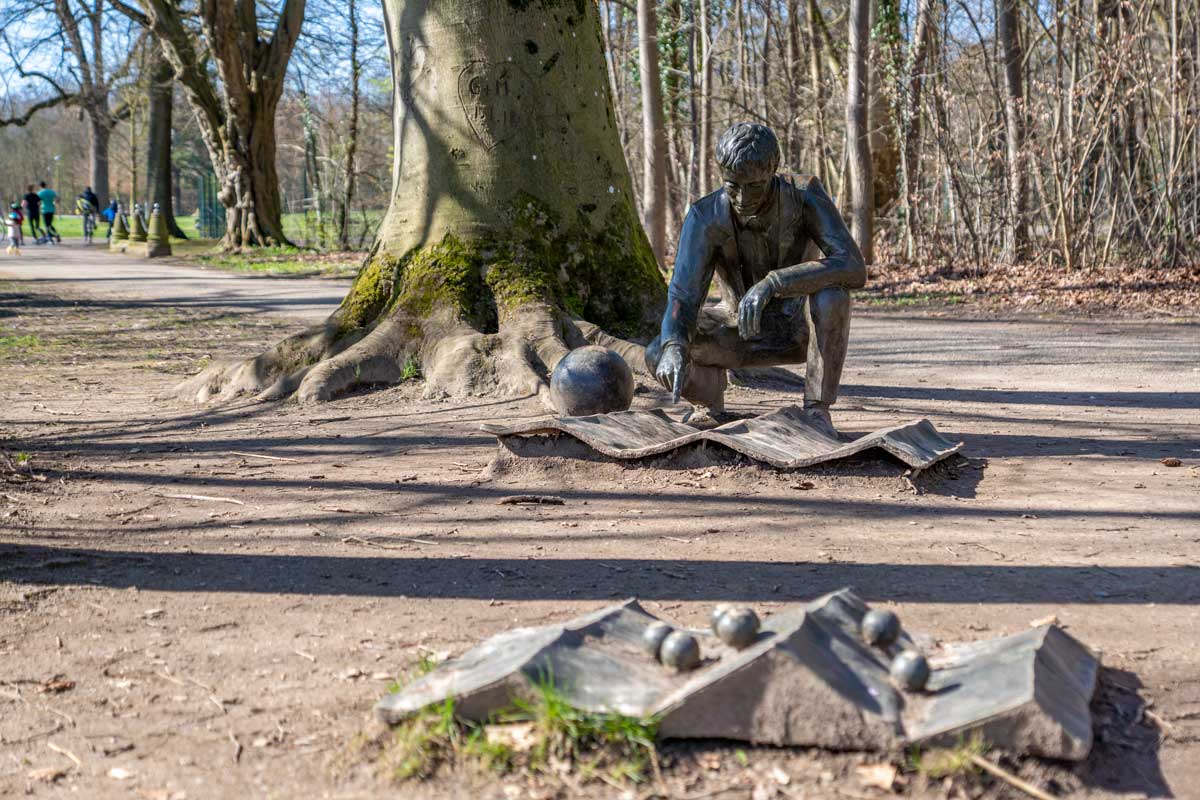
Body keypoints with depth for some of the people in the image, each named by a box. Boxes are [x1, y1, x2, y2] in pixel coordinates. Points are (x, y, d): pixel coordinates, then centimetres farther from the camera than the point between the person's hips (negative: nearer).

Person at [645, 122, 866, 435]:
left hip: (801, 327, -1)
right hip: (742, 331, 1)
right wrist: (673, 346, -55)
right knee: (659, 356, -25)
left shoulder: (805, 194, -26)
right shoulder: (705, 217, -24)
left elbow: (854, 269, -37)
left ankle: (816, 410, -20)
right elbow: (684, 294, -32)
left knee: (832, 296, -37)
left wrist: (772, 283, -48)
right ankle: (713, 390, 8)